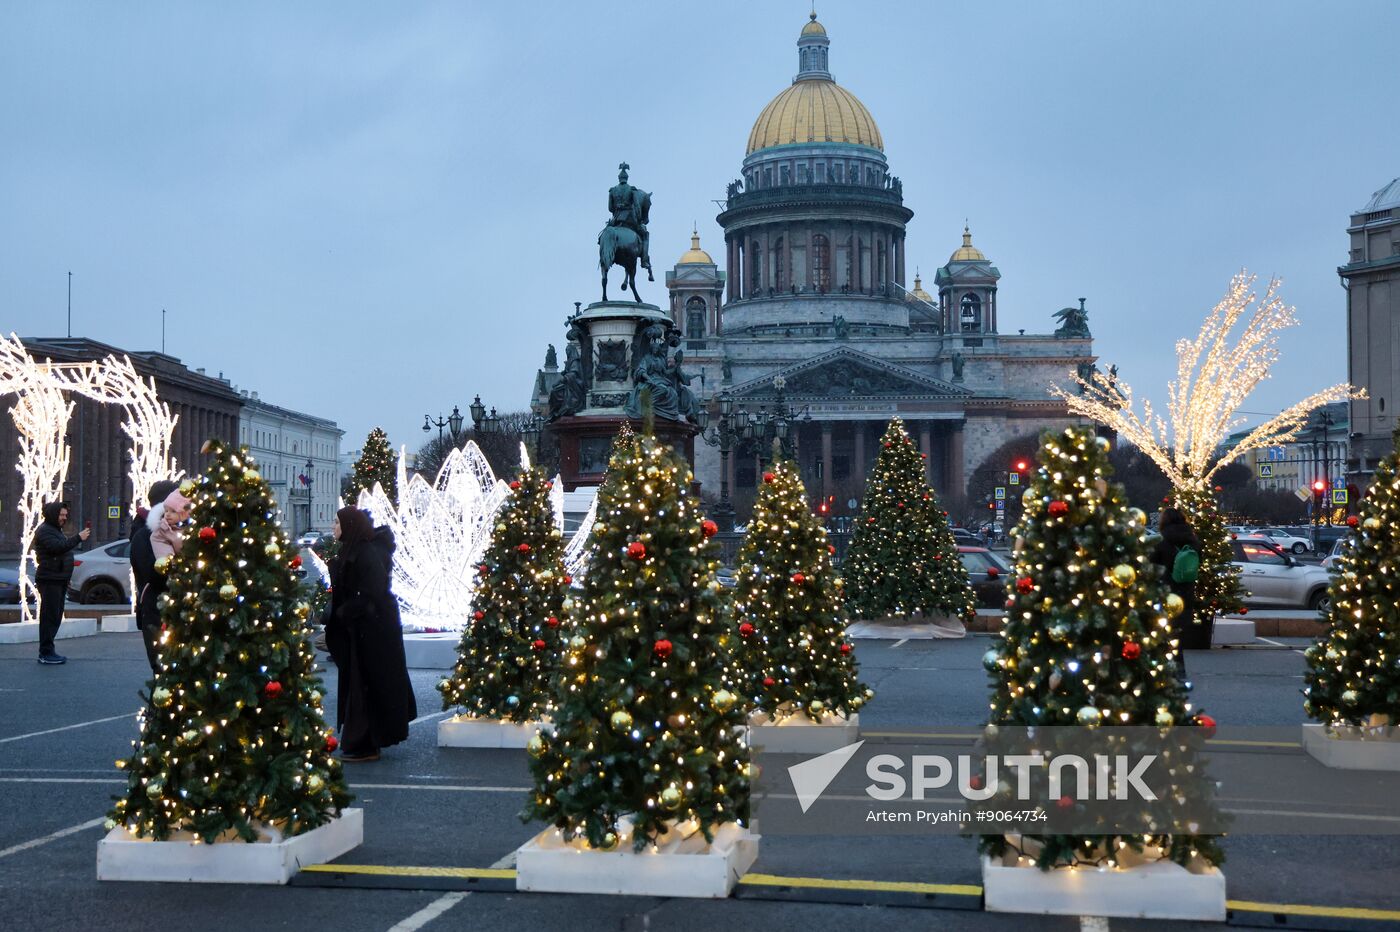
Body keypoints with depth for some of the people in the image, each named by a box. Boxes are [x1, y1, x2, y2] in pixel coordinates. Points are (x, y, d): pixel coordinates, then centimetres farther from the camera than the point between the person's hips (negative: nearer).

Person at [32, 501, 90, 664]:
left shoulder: (56, 530, 22)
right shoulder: (44, 530, -10)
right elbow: (57, 547, -26)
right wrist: (78, 538, -30)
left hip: (59, 580, 10)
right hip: (49, 580, -10)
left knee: (56, 616, 12)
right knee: (50, 616, -10)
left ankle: (48, 651, 17)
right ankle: (45, 653, -10)